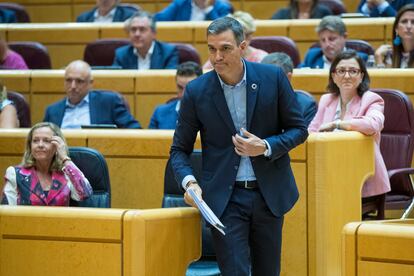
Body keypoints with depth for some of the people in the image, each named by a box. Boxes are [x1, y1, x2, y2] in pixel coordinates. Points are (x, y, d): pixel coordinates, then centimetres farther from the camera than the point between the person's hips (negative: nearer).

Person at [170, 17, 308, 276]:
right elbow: (180, 149, 3)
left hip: (269, 193, 1)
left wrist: (265, 147, -15)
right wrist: (189, 181, -16)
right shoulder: (196, 91, -5)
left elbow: (298, 129, 3)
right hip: (225, 197, -1)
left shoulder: (273, 77, -5)